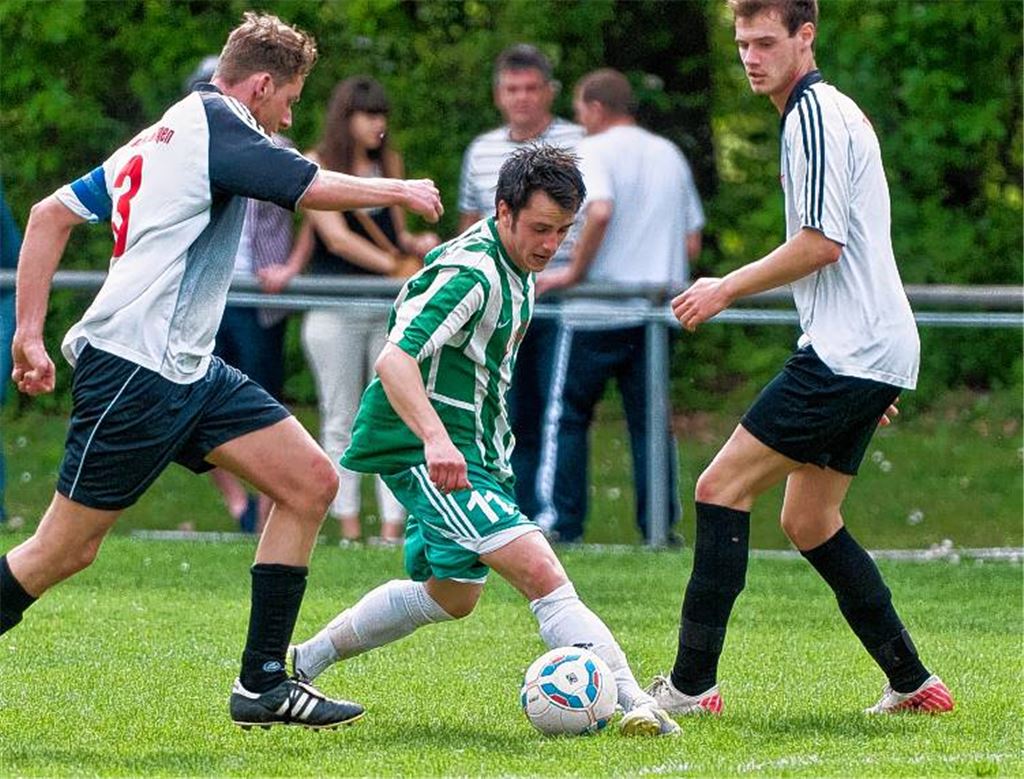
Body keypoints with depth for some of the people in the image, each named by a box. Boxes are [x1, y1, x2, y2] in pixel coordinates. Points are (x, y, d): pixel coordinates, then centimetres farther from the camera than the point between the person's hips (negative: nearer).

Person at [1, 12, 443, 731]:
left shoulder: (159, 139, 19)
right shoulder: (215, 122, -7)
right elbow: (313, 188, -13)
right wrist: (401, 191, 4)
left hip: (189, 370, 10)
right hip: (135, 367, -10)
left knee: (312, 482, 1)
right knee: (64, 551, -5)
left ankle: (263, 683, 2)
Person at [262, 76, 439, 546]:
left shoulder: (389, 163, 12)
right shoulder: (315, 167, -1)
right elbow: (337, 238, -11)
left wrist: (416, 244, -3)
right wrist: (395, 265, -19)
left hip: (388, 309, 3)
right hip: (335, 309, -3)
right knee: (340, 421, 1)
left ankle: (392, 527, -4)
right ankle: (348, 528, 4)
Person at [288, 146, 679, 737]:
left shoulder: (514, 268, 9)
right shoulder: (471, 273, -22)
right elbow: (394, 359, -33)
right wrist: (435, 438, -47)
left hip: (469, 449, 11)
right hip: (430, 451, -11)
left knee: (451, 596, 26)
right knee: (540, 572, -24)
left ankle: (300, 665, 36)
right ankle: (634, 705, -34)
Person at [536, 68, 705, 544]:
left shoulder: (595, 151, -5)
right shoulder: (669, 154, 14)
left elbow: (600, 211, -25)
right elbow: (692, 242, 13)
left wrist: (574, 272, -15)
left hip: (596, 312, -5)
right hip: (657, 312, 5)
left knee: (568, 416, 5)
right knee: (650, 420, 8)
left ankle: (562, 522, 1)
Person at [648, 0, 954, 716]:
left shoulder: (815, 114, -11)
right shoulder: (833, 110, 21)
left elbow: (823, 242, -20)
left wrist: (729, 288, -9)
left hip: (846, 354, -10)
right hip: (869, 354, 10)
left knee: (723, 486, -10)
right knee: (809, 520, 13)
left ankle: (692, 684, -13)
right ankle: (914, 685, 15)